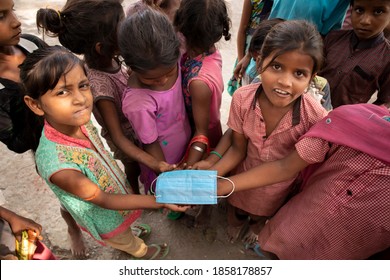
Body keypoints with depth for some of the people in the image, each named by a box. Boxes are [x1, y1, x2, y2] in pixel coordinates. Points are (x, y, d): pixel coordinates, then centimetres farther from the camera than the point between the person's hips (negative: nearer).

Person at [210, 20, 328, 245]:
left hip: (279, 184, 0)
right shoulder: (242, 98, -31)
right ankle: (236, 222, 70)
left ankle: (257, 226, 71)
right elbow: (238, 149, -19)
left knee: (265, 211, 33)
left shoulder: (316, 116, -35)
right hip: (245, 175, 1)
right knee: (237, 207, 33)